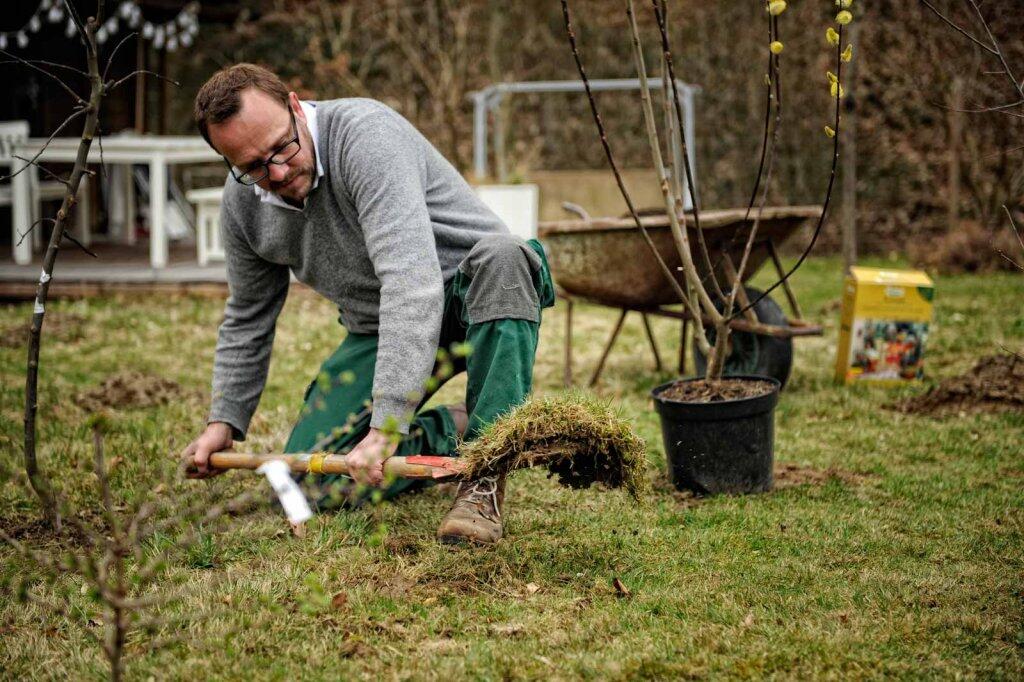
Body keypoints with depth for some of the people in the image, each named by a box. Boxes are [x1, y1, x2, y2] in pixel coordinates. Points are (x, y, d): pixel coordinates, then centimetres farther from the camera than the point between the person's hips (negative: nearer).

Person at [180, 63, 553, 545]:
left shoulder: (366, 135, -31)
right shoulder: (242, 205, -7)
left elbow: (412, 283, -42)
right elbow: (247, 319, 13)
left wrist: (385, 425, -47)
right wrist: (224, 420, 7)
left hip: (473, 299, -5)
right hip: (377, 328, 6)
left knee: (500, 255, -42)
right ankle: (453, 432, 9)